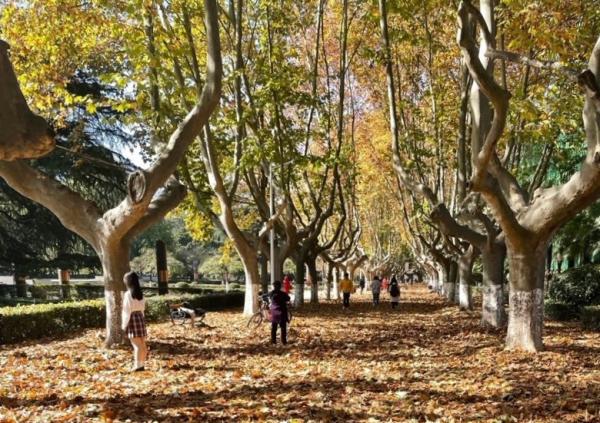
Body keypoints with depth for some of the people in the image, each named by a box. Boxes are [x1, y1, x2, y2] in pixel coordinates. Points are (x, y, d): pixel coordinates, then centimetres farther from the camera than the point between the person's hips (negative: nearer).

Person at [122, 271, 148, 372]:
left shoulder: (128, 294, -12)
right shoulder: (141, 294, 9)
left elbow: (127, 310, -14)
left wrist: (124, 324, -9)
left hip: (132, 319, -7)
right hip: (140, 317, 7)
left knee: (137, 345, -6)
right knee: (142, 344, 9)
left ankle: (138, 365, -5)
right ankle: (142, 364, 16)